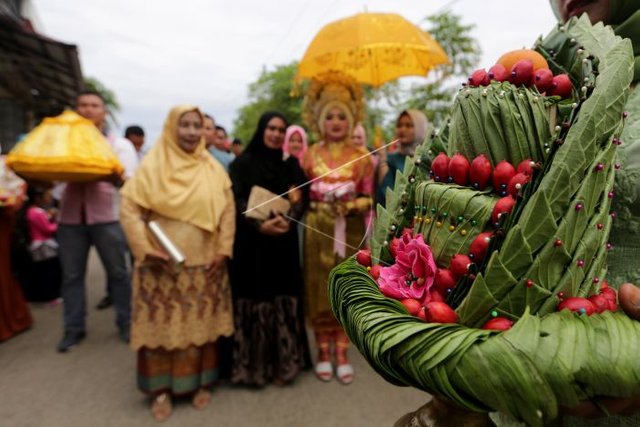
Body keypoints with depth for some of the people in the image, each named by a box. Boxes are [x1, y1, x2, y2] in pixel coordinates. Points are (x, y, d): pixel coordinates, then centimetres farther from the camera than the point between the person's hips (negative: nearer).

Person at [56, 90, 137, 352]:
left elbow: (130, 181, -5)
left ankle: (126, 323, 16)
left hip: (107, 217, -2)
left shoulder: (119, 144, 7)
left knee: (118, 272, 3)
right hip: (71, 217, 3)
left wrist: (118, 178, -28)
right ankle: (74, 328, 18)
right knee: (71, 274, 6)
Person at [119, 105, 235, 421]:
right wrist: (145, 248, -12)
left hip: (204, 263, 2)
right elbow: (129, 208, -4)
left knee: (201, 323, 9)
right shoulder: (152, 166, -2)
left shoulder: (213, 169, 4)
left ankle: (201, 382, 27)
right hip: (162, 263, -2)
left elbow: (228, 210, 6)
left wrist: (223, 250, -2)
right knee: (163, 323, 4)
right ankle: (161, 389, 21)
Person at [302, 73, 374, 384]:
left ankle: (342, 353, 17)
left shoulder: (361, 156, 4)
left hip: (350, 231, 0)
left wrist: (353, 205, -16)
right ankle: (323, 353, 19)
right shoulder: (310, 155, 4)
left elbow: (369, 197, 2)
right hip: (318, 230, 0)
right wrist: (323, 202, -13)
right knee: (320, 288, 4)